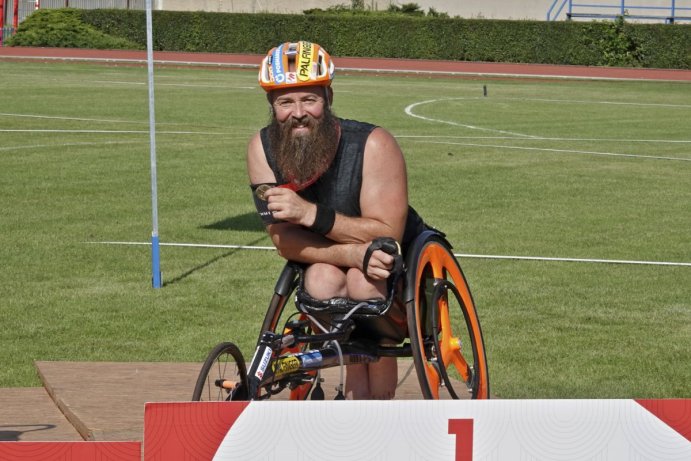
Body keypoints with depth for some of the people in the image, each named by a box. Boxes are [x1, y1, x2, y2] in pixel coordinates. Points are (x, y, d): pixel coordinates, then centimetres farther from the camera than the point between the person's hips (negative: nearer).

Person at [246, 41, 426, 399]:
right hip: (327, 262, 3)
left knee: (364, 283, -33)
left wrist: (311, 214, -41)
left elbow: (387, 235, -29)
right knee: (321, 280, -30)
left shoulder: (373, 145, -26)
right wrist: (352, 253, -37)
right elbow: (284, 240, -19)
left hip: (399, 268, -3)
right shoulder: (262, 148, -16)